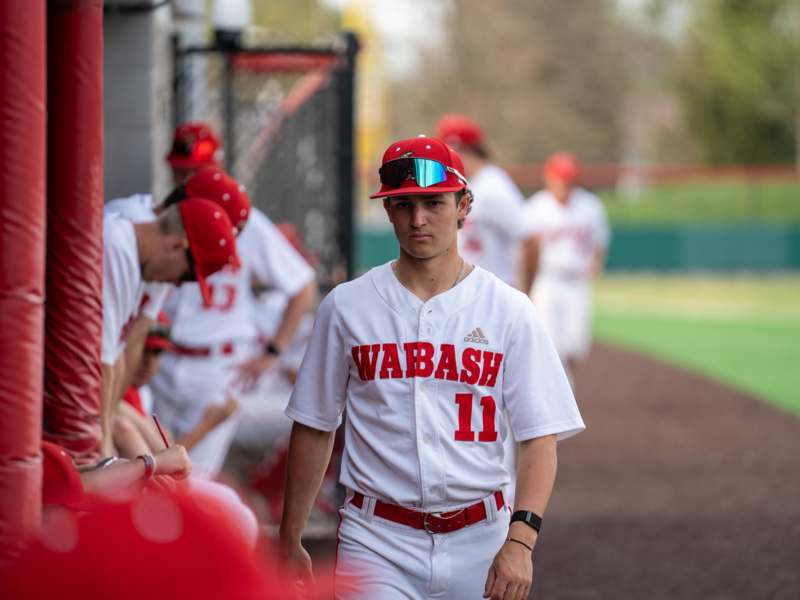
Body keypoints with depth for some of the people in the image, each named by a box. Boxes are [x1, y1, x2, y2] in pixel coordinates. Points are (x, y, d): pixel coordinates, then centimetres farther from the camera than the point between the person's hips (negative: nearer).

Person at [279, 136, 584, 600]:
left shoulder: (509, 311, 1)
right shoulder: (347, 306, 3)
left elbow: (539, 437, -4)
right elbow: (314, 427, 10)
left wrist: (521, 538, -18)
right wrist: (290, 540, 9)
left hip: (478, 543, 1)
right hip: (377, 541, -1)